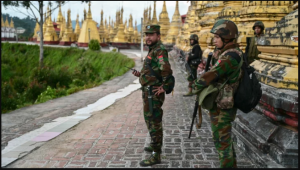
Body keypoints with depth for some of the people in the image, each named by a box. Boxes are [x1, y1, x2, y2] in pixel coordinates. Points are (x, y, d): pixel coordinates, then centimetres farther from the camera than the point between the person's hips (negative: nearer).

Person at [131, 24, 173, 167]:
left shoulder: (159, 50, -17)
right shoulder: (153, 50, 16)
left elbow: (166, 70, -33)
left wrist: (164, 86, -23)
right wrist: (140, 74, 10)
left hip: (153, 93, -11)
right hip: (149, 92, 11)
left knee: (154, 121, -5)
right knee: (152, 119, 22)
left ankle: (156, 155, 2)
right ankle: (156, 145, 39)